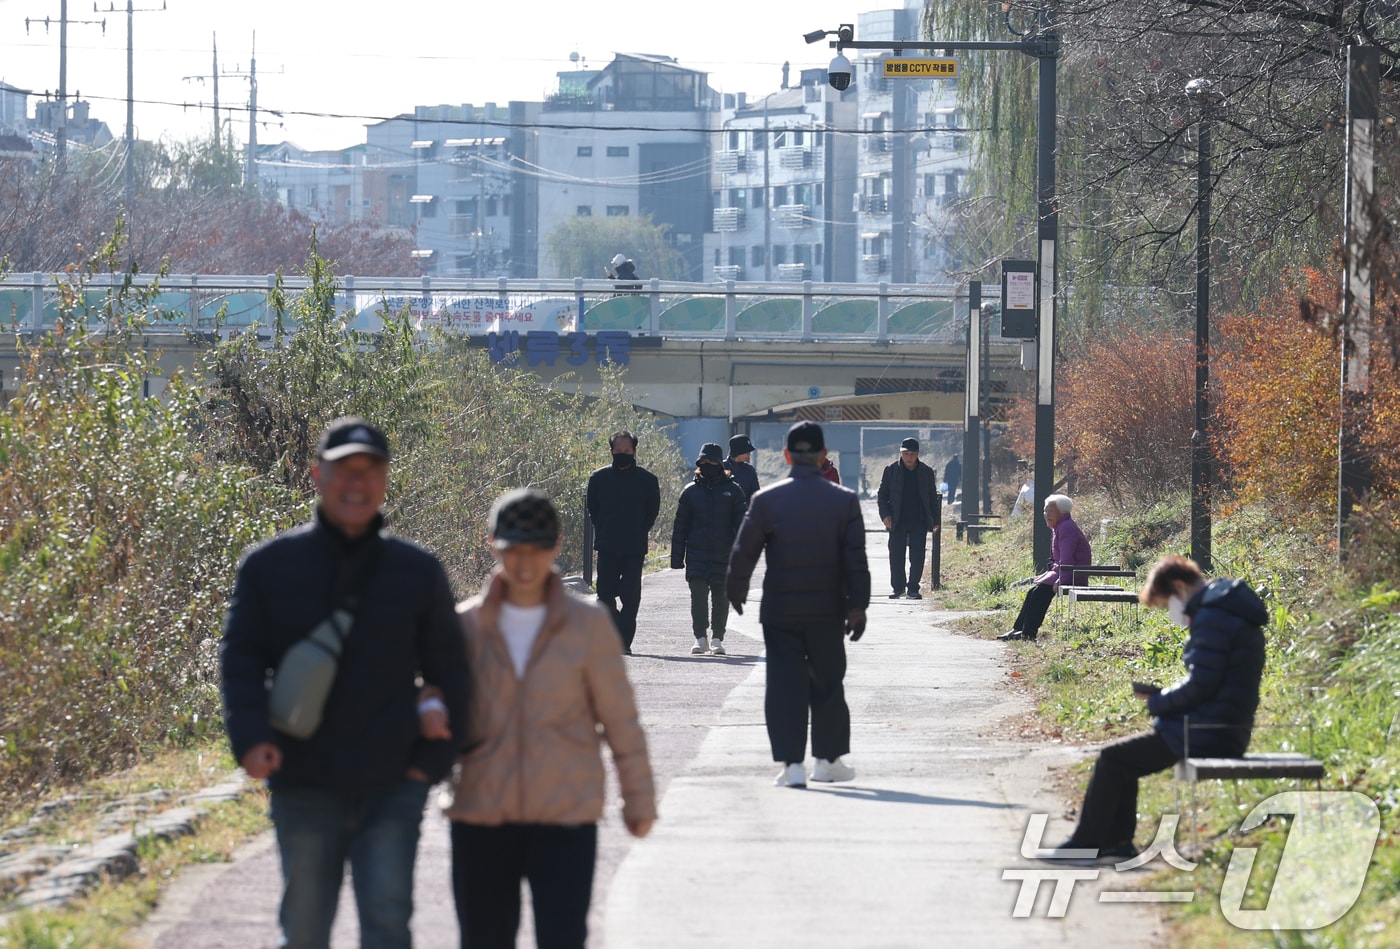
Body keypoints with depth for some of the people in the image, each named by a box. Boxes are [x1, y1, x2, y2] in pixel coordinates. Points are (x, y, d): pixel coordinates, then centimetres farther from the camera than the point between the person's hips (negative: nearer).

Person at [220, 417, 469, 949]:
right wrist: (250, 736, -15)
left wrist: (434, 759, -1)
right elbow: (240, 659, 2)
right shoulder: (268, 566, 3)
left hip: (392, 786, 0)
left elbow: (447, 672, 10)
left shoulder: (419, 572, 5)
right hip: (304, 786, 0)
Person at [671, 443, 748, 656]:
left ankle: (717, 638, 18)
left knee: (721, 597, 6)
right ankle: (700, 638, -9)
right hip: (697, 556, 0)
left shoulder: (733, 490, 4)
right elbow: (680, 526, 10)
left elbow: (741, 524, 4)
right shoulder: (691, 491, 7)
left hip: (723, 556, 0)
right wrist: (677, 556, 5)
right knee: (698, 594, -11)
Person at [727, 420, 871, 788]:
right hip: (827, 611, 1)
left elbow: (743, 551, -1)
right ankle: (828, 759, 22)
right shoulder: (844, 500, -3)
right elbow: (856, 559, -5)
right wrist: (858, 606, 0)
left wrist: (736, 592, 15)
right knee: (828, 684, 14)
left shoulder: (766, 500, -6)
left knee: (784, 685, 2)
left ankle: (792, 763, -5)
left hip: (780, 610, -1)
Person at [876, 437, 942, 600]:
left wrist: (936, 520, 9)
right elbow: (882, 495, 6)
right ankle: (898, 588, 15)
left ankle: (913, 589, 0)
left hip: (919, 521, 0)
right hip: (897, 521, 0)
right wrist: (885, 515, -8)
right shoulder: (891, 470, 2)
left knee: (917, 556, -5)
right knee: (896, 556, 2)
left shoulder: (926, 472, 5)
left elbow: (933, 498, 12)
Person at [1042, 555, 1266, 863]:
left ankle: (1085, 843, 3)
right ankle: (1117, 841, 15)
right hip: (1225, 732, 11)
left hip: (1207, 734, -11)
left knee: (1112, 758, -3)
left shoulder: (1212, 617, -16)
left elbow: (1199, 686, -22)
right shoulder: (1229, 612, 17)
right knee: (1122, 758, 18)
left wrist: (1157, 703, -6)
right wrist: (1158, 693, 11)